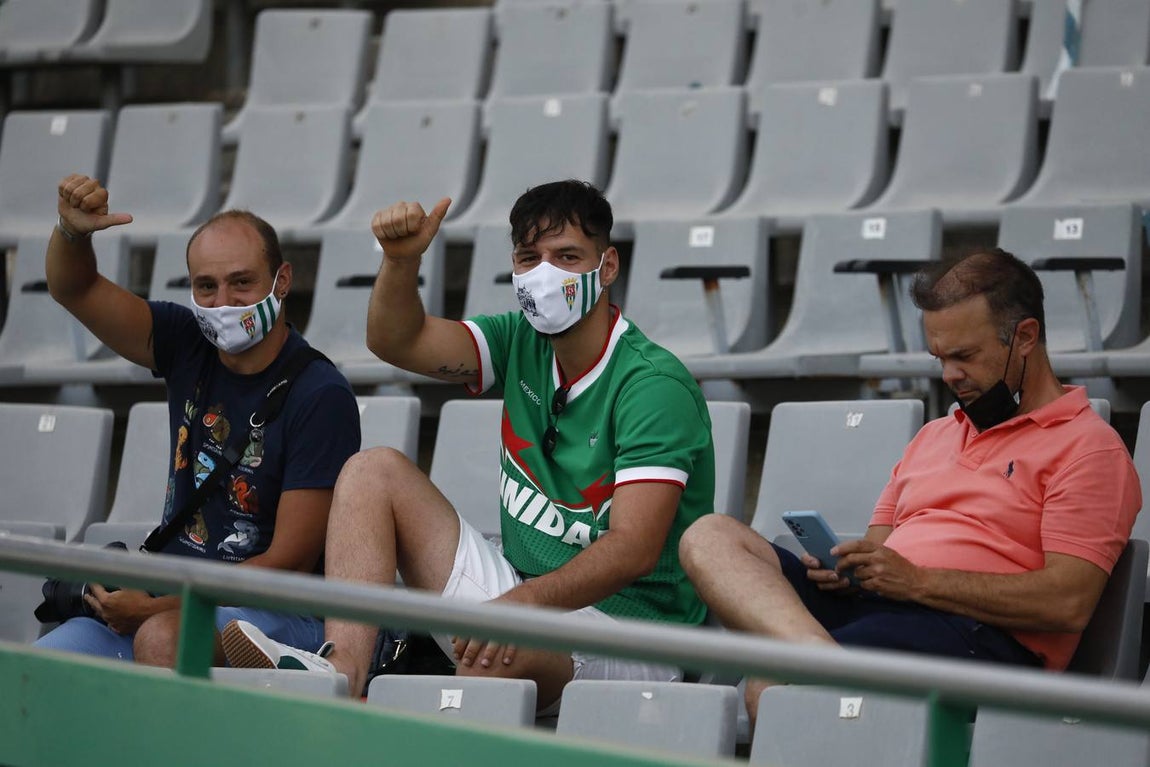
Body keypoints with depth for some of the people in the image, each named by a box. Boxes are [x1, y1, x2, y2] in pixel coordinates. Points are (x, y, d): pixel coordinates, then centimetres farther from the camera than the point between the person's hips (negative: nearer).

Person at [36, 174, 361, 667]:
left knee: (162, 637, -36)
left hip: (280, 617, -6)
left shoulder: (320, 397, -13)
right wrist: (72, 232, -18)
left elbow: (289, 563, -15)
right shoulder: (190, 348, 6)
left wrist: (155, 606, -17)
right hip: (173, 600, 6)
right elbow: (74, 290, 6)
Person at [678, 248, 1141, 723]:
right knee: (709, 538, -17)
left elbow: (1068, 603, -11)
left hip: (976, 634, -9)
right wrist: (847, 566, 0)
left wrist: (918, 581, -15)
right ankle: (817, 650, -41)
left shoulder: (1089, 448, 1)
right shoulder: (933, 438, 31)